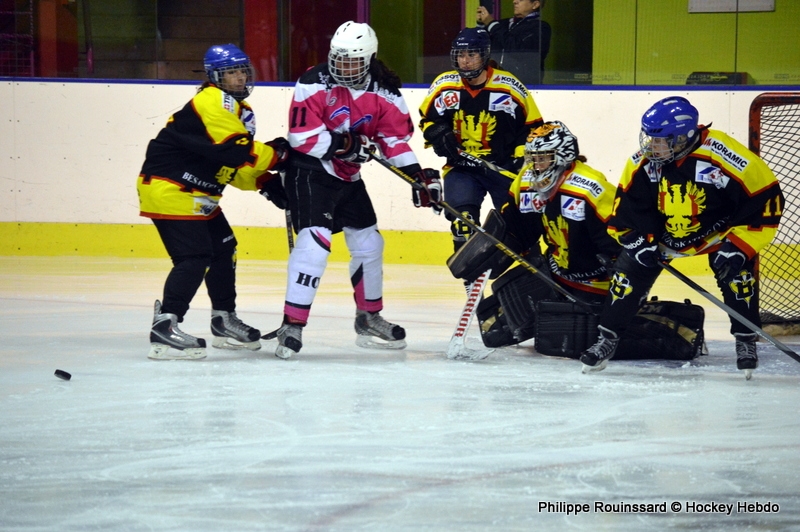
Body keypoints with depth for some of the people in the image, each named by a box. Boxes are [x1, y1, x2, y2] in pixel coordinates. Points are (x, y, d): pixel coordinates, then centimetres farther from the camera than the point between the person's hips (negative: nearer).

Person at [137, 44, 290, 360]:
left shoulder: (238, 109, 16)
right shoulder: (213, 103, -19)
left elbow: (237, 167, 18)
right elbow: (238, 153, -26)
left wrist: (266, 183, 2)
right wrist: (277, 155, -14)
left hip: (195, 193, 11)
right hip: (167, 189, -11)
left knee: (223, 249, 17)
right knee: (195, 257, -19)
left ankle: (224, 321, 30)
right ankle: (164, 328, -21)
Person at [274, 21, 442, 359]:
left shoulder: (383, 91, -3)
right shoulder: (314, 84, -19)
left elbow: (396, 138, 2)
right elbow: (302, 136, -23)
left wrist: (419, 177, -8)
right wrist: (344, 145, -30)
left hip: (348, 177, 7)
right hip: (309, 171, -7)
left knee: (369, 243, 15)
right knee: (314, 241, -22)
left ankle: (369, 318, 34)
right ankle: (292, 325, -22)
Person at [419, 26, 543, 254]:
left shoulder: (508, 87, -11)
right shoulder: (444, 85, -4)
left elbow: (532, 126, -3)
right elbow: (428, 118, 11)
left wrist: (521, 158, -12)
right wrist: (437, 134, -10)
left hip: (503, 165, -1)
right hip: (461, 165, 1)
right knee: (462, 218, -16)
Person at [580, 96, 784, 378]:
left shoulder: (725, 159, -34)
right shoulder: (643, 163, -21)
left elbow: (766, 200, -26)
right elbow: (627, 205, -5)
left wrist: (738, 246, -28)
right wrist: (638, 240, -17)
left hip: (718, 231, -3)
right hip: (661, 231, 3)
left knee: (737, 271, -20)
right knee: (630, 268, -6)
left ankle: (746, 341, -2)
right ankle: (607, 338, 6)